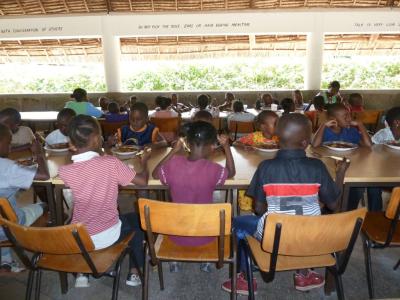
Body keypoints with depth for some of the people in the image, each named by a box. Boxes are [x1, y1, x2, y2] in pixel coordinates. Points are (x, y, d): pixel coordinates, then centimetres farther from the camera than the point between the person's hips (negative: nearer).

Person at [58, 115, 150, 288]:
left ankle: (81, 273, 32)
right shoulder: (112, 163, -21)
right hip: (108, 236, -2)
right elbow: (143, 181, -9)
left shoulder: (65, 171, -14)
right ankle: (134, 272, 31)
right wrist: (144, 161, 9)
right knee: (136, 219, 27)